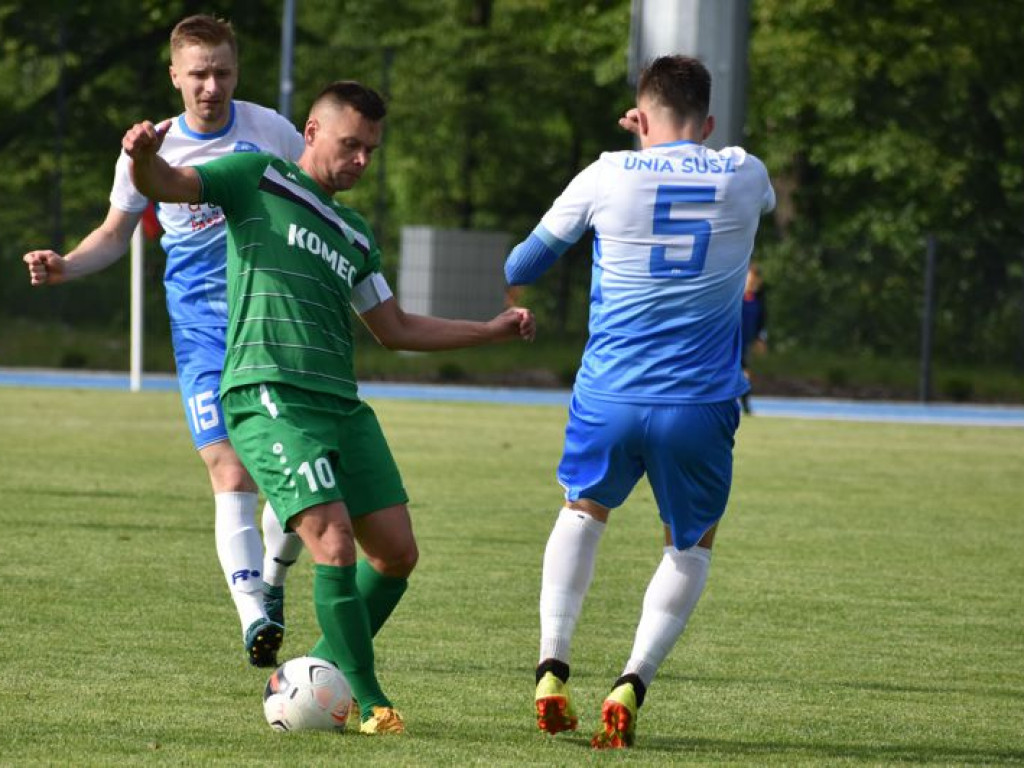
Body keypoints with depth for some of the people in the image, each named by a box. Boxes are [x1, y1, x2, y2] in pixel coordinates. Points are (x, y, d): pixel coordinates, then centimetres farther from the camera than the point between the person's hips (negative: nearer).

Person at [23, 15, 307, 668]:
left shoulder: (269, 132, -1)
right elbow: (115, 234, 15)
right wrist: (64, 267, -3)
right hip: (203, 327, 0)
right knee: (232, 475, -14)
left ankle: (273, 579, 30)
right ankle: (255, 620, -22)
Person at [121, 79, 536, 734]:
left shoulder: (355, 235, 25)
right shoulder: (258, 180, 7)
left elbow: (396, 329, 31)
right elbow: (165, 186, -5)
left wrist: (493, 330, 25)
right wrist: (145, 158, -29)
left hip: (343, 406, 8)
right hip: (270, 396, -7)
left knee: (397, 551, 4)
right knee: (334, 543, -18)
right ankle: (370, 703, -9)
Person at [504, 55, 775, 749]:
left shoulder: (607, 176, -1)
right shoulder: (744, 177, 2)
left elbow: (521, 268, 12)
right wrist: (679, 144, 33)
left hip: (609, 399, 0)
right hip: (700, 406, 0)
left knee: (584, 509, 28)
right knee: (693, 544, 21)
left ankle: (552, 670, 13)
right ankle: (632, 684, -1)